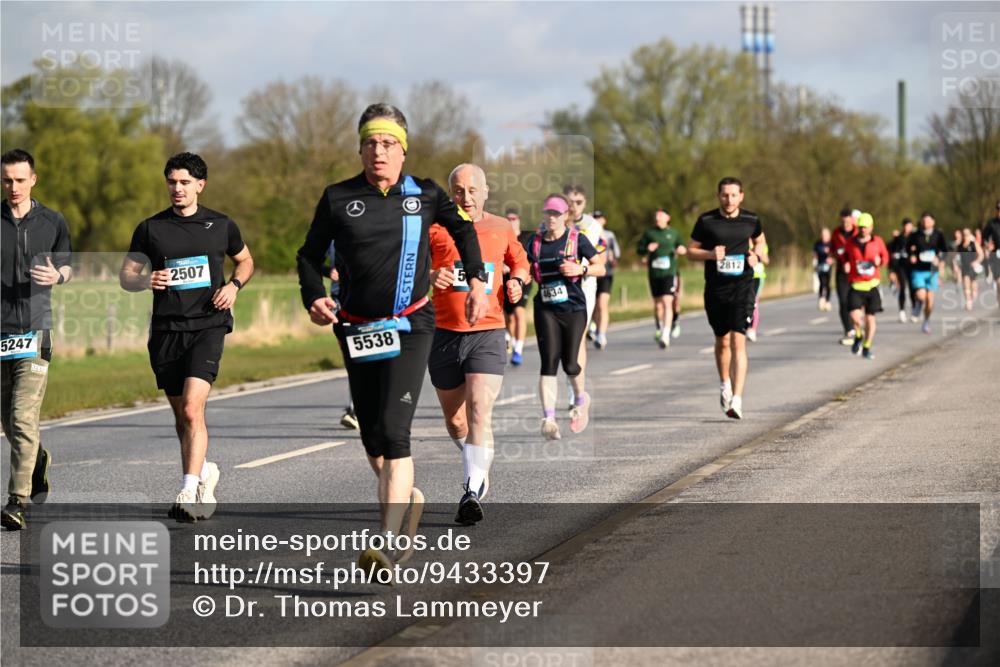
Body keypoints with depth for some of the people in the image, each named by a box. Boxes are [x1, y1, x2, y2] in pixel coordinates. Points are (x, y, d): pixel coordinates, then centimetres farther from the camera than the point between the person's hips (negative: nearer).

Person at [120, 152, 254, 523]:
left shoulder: (220, 225, 6)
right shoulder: (150, 229, 6)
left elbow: (246, 261, 22)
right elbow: (125, 275, 9)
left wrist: (233, 286, 1)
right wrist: (146, 281, -14)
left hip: (208, 326, -3)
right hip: (166, 331, 3)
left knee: (192, 409, -18)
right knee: (181, 416, 12)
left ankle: (189, 493, -21)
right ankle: (204, 471, 36)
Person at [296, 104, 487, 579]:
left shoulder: (424, 195, 1)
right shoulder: (338, 198, 0)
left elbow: (461, 227, 20)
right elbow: (310, 255, 9)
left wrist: (476, 279, 12)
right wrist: (314, 297, -9)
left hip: (410, 327, -3)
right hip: (357, 330, 3)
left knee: (393, 431, -17)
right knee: (371, 437, 11)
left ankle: (389, 545, -22)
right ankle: (404, 496, 41)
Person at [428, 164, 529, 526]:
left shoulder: (501, 228, 8)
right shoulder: (436, 228, 1)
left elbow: (520, 262, 25)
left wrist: (516, 281, 3)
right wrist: (430, 276, -21)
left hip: (487, 334, -1)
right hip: (445, 334, 1)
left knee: (480, 411, -18)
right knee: (454, 420, 11)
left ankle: (473, 492, -22)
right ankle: (478, 465, 40)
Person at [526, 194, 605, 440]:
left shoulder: (576, 239, 0)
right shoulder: (536, 242, 8)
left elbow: (601, 268, 1)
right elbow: (529, 272, 19)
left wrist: (581, 269, -18)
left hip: (574, 309, -1)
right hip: (546, 310, 1)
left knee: (570, 364, 2)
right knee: (549, 362, -12)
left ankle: (581, 398, 35)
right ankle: (548, 418, -17)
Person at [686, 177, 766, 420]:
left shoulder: (751, 220, 3)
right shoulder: (706, 221, -1)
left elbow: (760, 240, 23)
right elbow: (691, 251, 6)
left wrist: (756, 256, 1)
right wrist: (710, 254, -14)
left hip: (742, 287, -1)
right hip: (715, 289, 1)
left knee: (738, 341, -13)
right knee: (722, 341, 13)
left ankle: (736, 400, -19)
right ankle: (724, 385, 40)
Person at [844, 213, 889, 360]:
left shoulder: (877, 241, 0)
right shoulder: (851, 242, 2)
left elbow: (885, 256, 14)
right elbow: (845, 255, 22)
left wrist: (880, 261, -8)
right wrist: (846, 264, 2)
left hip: (872, 285, 1)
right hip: (856, 286, -1)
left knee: (870, 318, 6)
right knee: (855, 316, -18)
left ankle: (867, 347, 23)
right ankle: (858, 336, 14)